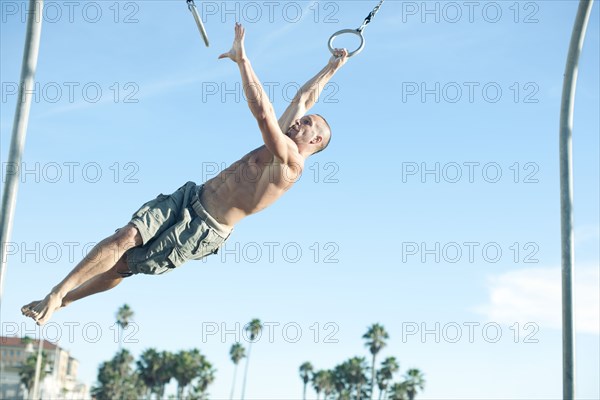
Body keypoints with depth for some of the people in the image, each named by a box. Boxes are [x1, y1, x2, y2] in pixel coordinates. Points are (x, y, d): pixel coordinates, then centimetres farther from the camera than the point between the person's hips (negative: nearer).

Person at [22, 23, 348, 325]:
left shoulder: (291, 160, -15)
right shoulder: (281, 145, 13)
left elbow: (263, 112, -28)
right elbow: (303, 99, 27)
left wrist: (242, 59, -27)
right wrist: (332, 68, 33)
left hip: (204, 230, -8)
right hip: (190, 197, 8)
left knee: (126, 263, -11)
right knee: (125, 237, -4)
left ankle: (58, 298, -1)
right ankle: (56, 295, -2)